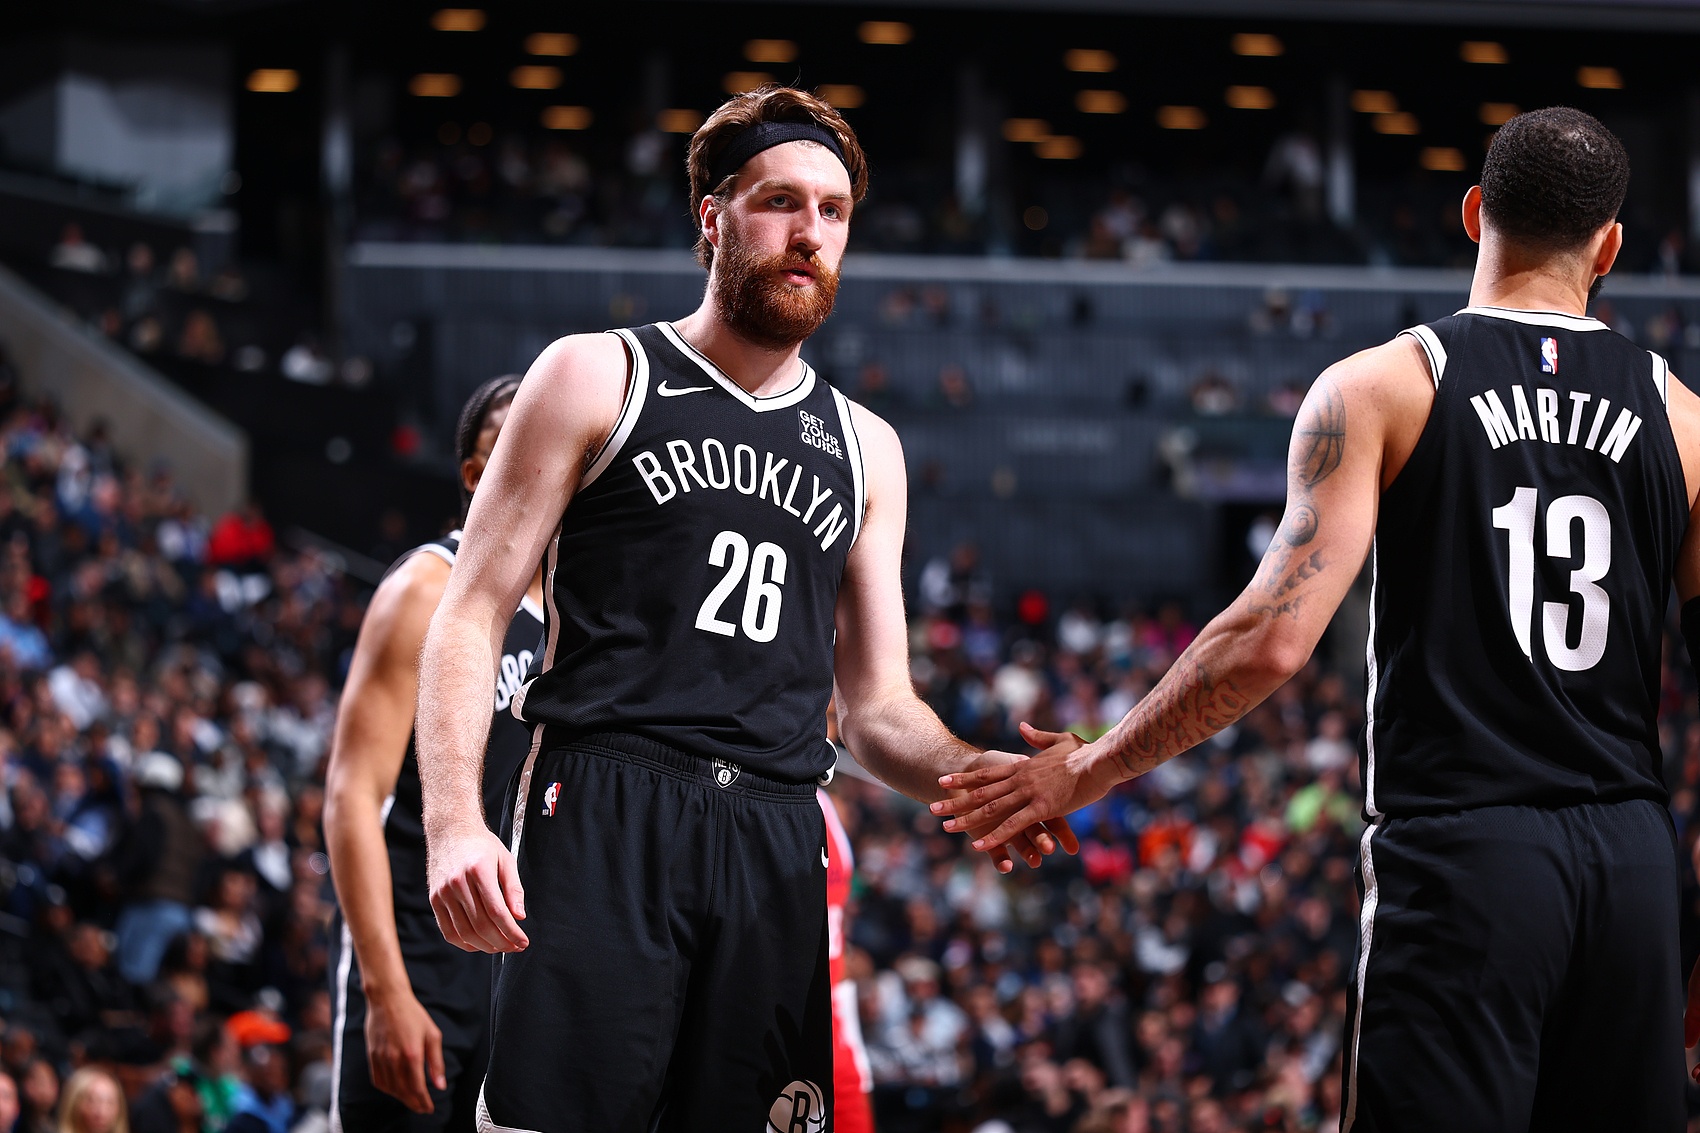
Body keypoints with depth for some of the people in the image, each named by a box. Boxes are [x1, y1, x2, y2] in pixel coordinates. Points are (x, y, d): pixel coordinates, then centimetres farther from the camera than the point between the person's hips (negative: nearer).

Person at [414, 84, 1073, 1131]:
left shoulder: (864, 447, 21)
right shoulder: (598, 379, 8)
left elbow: (878, 705, 22)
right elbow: (472, 614, 2)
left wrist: (973, 775, -2)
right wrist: (455, 823, -13)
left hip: (778, 847, 4)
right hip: (604, 818, -4)